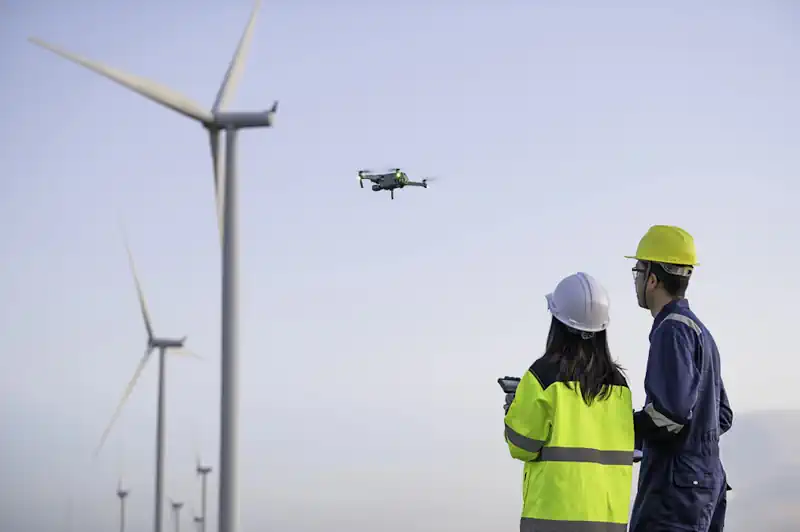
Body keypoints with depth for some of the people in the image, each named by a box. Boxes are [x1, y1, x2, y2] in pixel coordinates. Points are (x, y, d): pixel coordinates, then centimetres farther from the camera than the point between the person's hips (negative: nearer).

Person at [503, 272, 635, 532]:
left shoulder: (544, 374, -8)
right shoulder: (617, 380, 7)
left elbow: (522, 446, -6)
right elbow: (619, 444, 10)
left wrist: (514, 410, 13)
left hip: (557, 510, -5)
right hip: (610, 511, 5)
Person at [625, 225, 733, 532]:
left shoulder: (673, 330, -12)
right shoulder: (700, 331, 20)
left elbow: (673, 411, -22)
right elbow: (722, 416, 22)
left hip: (677, 486, -10)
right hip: (708, 478, 10)